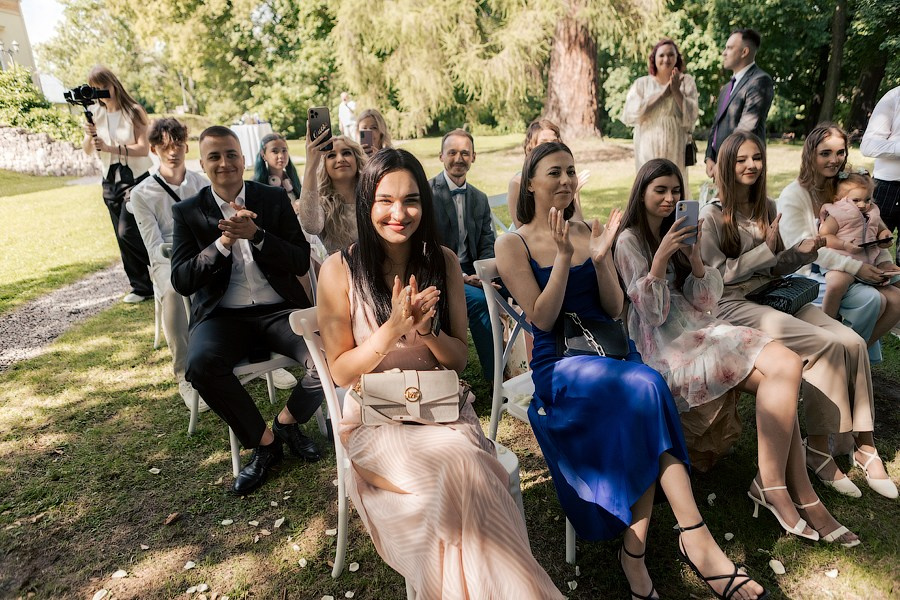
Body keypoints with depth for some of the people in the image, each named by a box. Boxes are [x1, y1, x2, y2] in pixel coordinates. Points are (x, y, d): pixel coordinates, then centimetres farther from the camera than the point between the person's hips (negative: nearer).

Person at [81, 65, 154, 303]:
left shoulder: (133, 111, -8)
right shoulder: (94, 113, 5)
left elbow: (144, 149, -16)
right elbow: (87, 150, 3)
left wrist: (111, 148, -25)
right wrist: (89, 135, -17)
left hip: (136, 179, -5)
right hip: (110, 182, 5)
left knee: (127, 233, -13)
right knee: (124, 238, 7)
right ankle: (142, 286, 17)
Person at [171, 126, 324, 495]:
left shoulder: (275, 199, 7)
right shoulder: (188, 212, 7)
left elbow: (301, 263, -1)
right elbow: (181, 281, -3)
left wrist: (256, 234, -17)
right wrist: (223, 242, -17)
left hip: (280, 309, 0)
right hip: (223, 316, 0)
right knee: (201, 364, -32)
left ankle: (286, 422, 7)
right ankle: (263, 442, -6)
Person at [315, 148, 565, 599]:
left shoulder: (443, 261, 2)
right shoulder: (340, 269, -5)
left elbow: (459, 358, 5)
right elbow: (341, 371, -4)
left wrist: (427, 330, -17)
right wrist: (393, 328, -20)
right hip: (375, 418, -2)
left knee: (471, 474, -30)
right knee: (459, 471, -30)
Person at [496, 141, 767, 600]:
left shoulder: (589, 233, 14)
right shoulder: (513, 245, 2)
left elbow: (615, 310, 9)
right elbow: (543, 320, -8)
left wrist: (600, 259, -8)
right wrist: (563, 256, -17)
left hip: (610, 348, 4)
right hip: (556, 363, -4)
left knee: (640, 412, -29)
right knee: (645, 389, -31)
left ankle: (635, 553, -21)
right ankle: (695, 539, -26)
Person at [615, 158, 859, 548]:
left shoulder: (678, 234, 17)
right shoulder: (630, 241, -4)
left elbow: (706, 302, 9)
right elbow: (652, 314, -12)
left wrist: (695, 259, -8)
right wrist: (660, 258, -22)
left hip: (700, 328, 7)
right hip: (666, 345, -7)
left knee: (786, 367, -20)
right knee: (782, 372, -23)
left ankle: (774, 485, -12)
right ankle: (795, 492, -12)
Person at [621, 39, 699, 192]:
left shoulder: (686, 82, 8)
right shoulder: (642, 84, 7)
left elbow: (692, 115, -1)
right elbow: (628, 116, -8)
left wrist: (676, 91, -10)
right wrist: (661, 93, -9)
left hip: (676, 152, 1)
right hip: (648, 150, 0)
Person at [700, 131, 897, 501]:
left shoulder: (767, 208, 15)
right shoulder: (712, 216, -5)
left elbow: (776, 267, 16)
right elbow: (718, 274, -10)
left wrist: (801, 251, -3)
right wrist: (765, 248, -12)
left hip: (774, 296, 7)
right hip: (734, 306, -7)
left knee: (853, 342, -15)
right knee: (827, 344, -23)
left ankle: (864, 444, -4)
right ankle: (818, 448, -9)